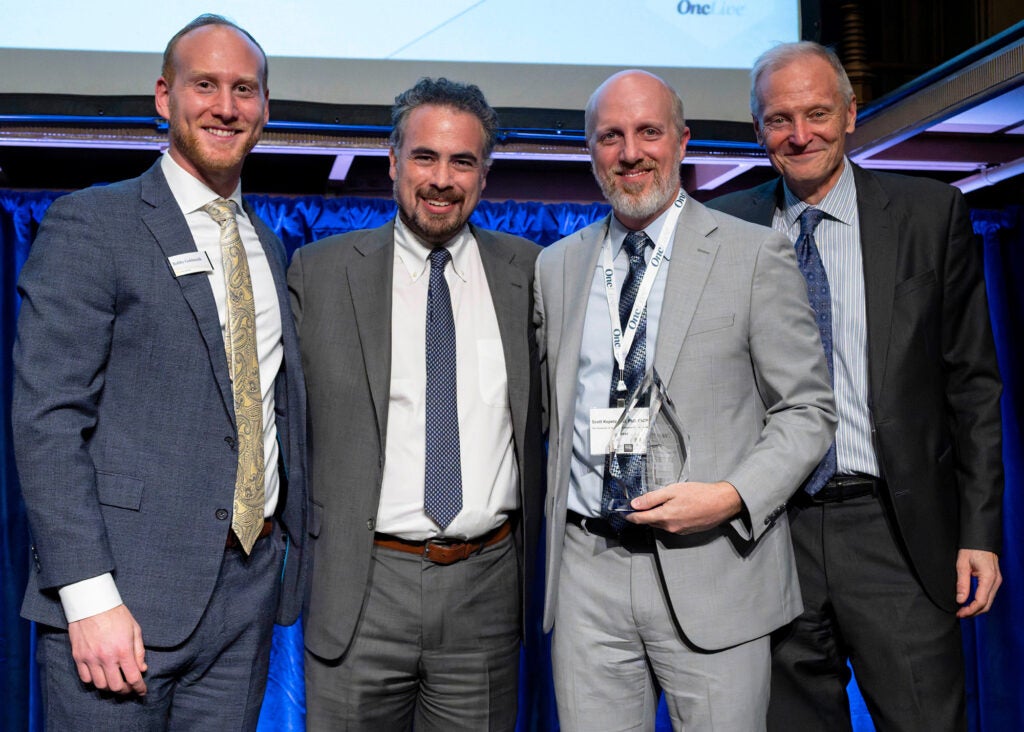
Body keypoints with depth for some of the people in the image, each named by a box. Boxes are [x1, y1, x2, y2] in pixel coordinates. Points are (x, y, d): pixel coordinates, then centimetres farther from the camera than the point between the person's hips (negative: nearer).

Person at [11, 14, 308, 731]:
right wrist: (90, 597, -18)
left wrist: (289, 552, 12)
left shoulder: (268, 246, 15)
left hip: (250, 589, 6)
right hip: (130, 592, -5)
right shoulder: (90, 224, -5)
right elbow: (47, 420, -12)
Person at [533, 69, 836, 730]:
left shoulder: (755, 255, -1)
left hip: (711, 571, -3)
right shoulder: (556, 267, 11)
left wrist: (732, 496, -15)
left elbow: (807, 410, -1)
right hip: (586, 573, 3)